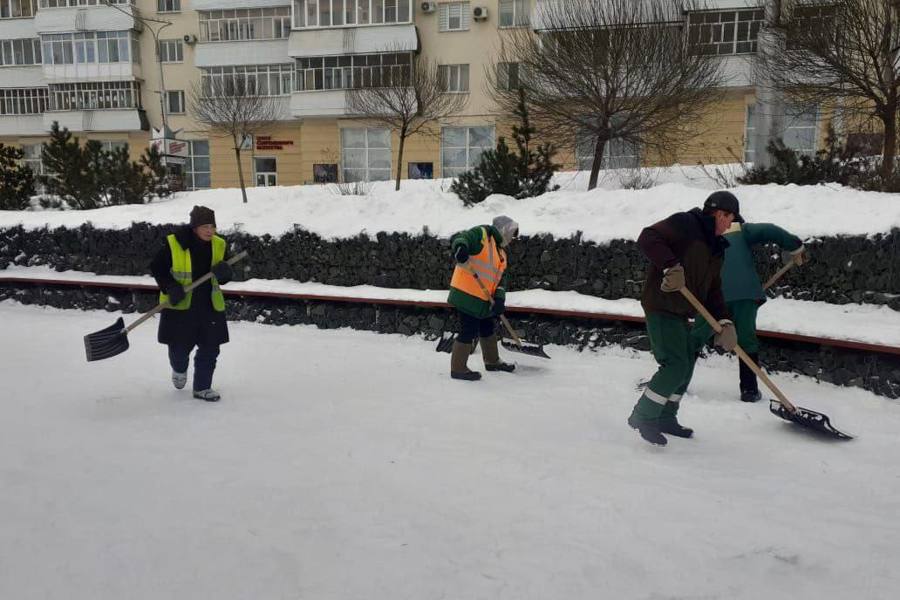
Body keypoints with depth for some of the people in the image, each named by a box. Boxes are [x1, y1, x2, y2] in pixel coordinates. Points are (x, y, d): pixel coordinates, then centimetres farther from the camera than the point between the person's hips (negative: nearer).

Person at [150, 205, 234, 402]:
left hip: (210, 306, 3)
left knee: (210, 349, 5)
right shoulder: (174, 243, -13)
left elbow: (225, 276, 7)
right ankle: (179, 370, 43)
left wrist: (224, 273, -18)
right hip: (179, 306, -3)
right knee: (179, 347, 7)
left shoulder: (219, 245, -1)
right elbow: (156, 267, -3)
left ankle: (202, 387, 22)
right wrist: (170, 287, -18)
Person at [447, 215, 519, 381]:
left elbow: (501, 278, 11)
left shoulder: (501, 252, 18)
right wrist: (460, 247, -46)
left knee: (488, 329, 22)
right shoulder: (482, 234, -8)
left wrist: (499, 298, -5)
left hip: (484, 299, 10)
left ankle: (492, 361, 41)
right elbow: (460, 238, -22)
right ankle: (458, 369, 8)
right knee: (468, 332, -4)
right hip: (467, 295, -10)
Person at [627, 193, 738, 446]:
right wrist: (671, 266, -33)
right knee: (676, 365, -15)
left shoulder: (716, 249, 17)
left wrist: (724, 322, 2)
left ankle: (665, 418, 28)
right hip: (661, 306, -10)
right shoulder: (684, 224, -9)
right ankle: (643, 416, -2)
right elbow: (648, 238, -22)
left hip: (680, 313, 10)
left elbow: (713, 290, 15)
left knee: (685, 366, 15)